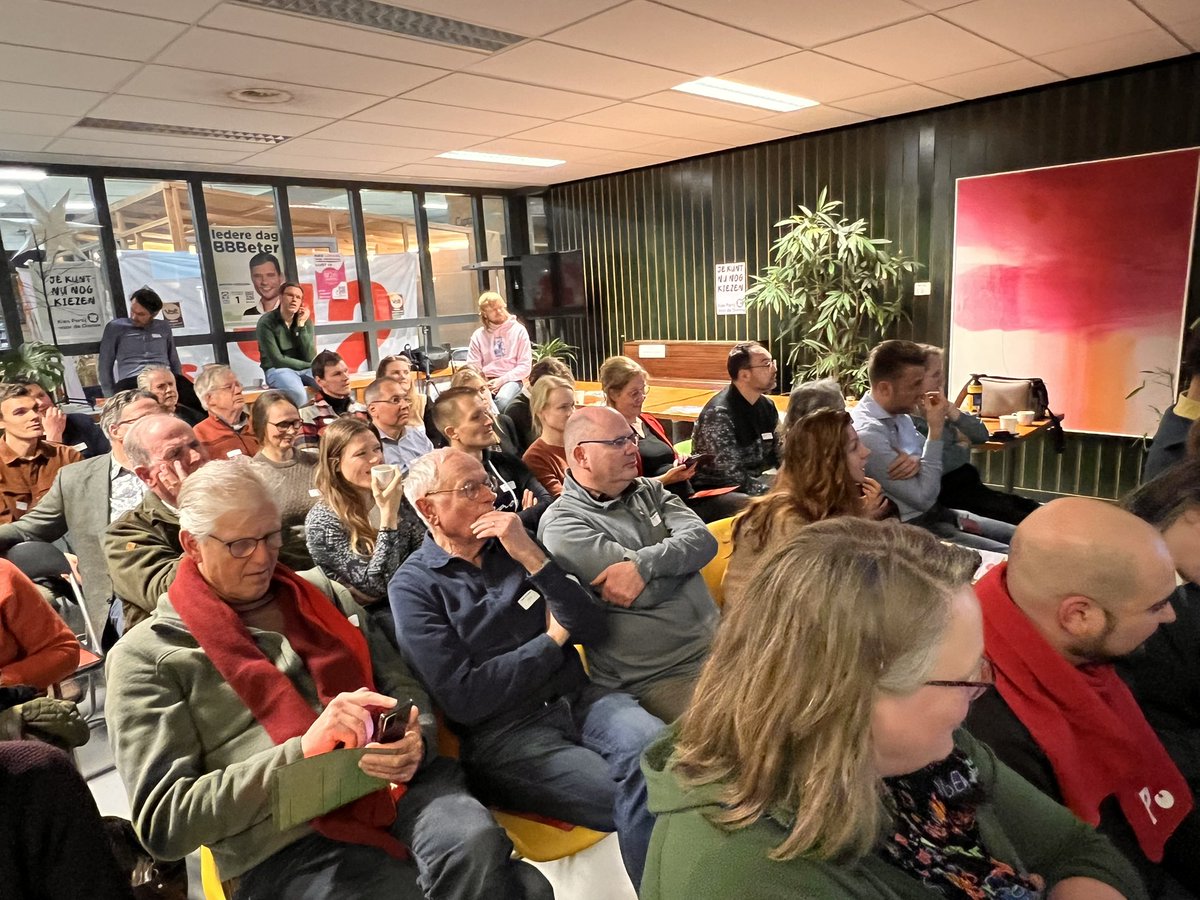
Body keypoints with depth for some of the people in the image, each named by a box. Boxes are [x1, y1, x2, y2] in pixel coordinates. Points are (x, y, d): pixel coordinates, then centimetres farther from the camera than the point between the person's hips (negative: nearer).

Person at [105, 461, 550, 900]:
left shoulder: (320, 591, 16)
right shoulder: (148, 654, 3)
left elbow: (402, 686, 14)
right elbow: (163, 822, -5)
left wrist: (414, 742, -9)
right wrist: (301, 751, -17)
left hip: (397, 784, 5)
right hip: (287, 843, -4)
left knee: (478, 845, -30)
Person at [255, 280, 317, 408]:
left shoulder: (305, 320, 5)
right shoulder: (266, 322, -8)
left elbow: (310, 358, -6)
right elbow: (277, 360, -12)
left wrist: (301, 325, -11)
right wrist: (307, 365, -7)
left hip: (305, 368, 4)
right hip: (278, 370, -4)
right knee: (298, 393, -36)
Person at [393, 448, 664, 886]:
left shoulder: (515, 544, 9)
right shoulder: (413, 587, -2)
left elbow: (592, 627, 1)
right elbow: (464, 699, -11)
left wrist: (533, 558, -12)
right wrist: (552, 639, -3)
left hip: (578, 698, 4)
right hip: (504, 737, -4)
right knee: (634, 801, -23)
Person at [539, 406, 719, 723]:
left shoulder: (649, 490, 10)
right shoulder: (561, 525, -10)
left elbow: (704, 540, -7)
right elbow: (650, 592, -17)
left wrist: (644, 563, -22)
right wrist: (681, 555, -1)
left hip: (716, 639, 6)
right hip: (659, 678, -6)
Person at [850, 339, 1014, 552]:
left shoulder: (900, 414, 4)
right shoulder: (867, 433, -26)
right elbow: (924, 497, -21)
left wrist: (918, 462, -15)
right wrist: (937, 428, -20)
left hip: (936, 511, 9)